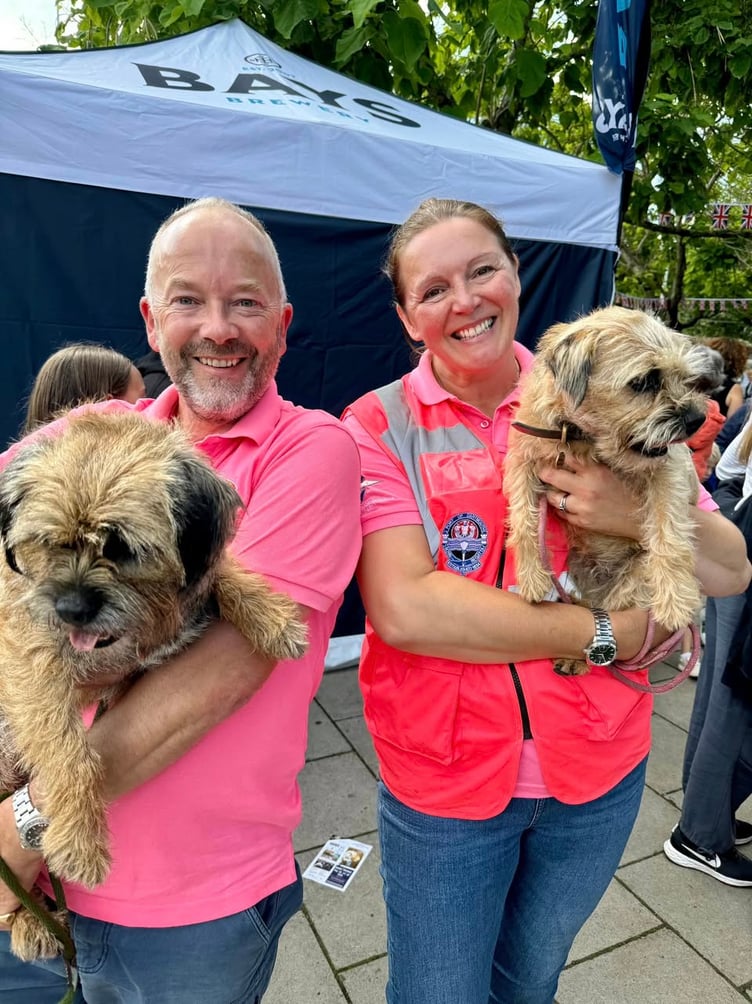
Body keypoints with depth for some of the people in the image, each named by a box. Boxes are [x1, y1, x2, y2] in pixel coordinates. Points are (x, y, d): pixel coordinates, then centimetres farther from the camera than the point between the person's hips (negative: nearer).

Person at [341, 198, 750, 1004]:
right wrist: (608, 634, -20)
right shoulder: (377, 426, -12)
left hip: (600, 766, 3)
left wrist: (638, 515, -23)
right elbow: (403, 610, -25)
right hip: (443, 780, -2)